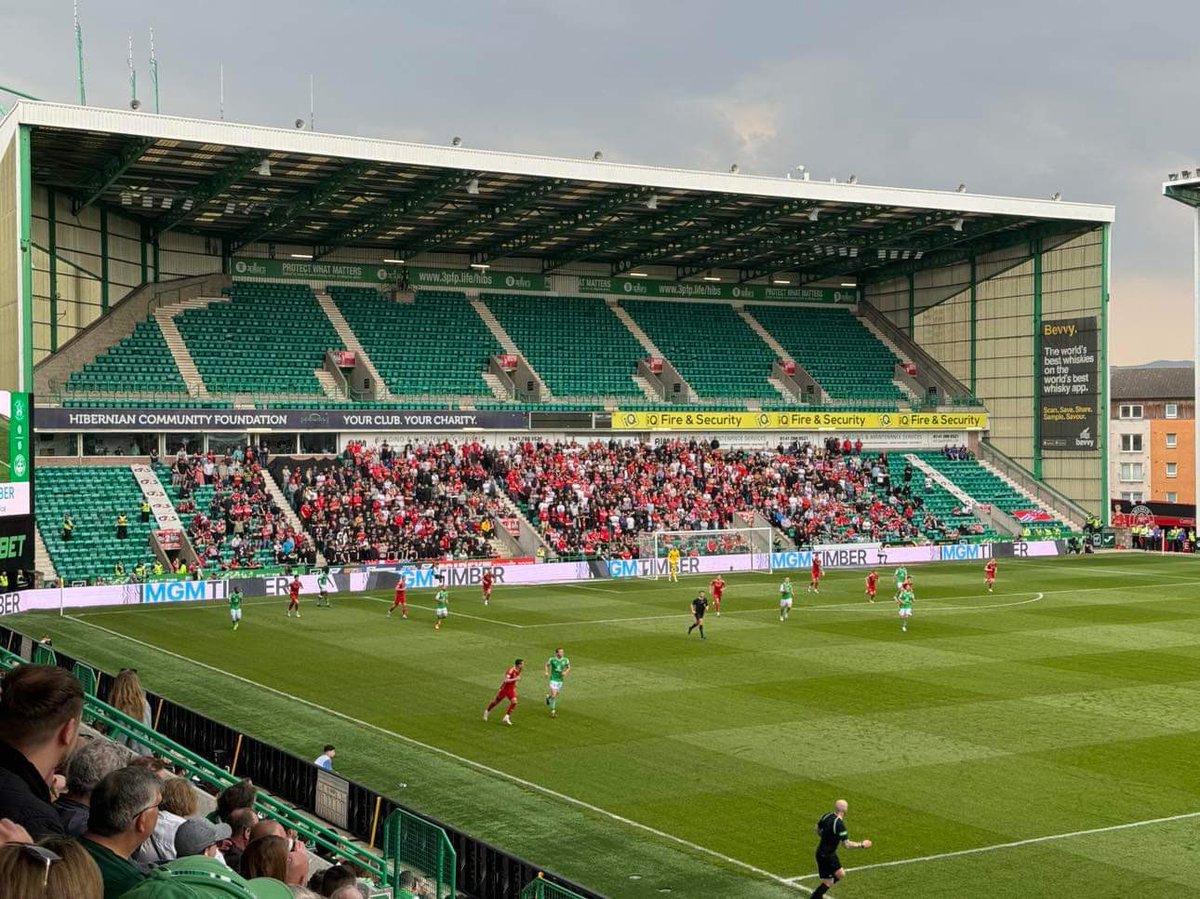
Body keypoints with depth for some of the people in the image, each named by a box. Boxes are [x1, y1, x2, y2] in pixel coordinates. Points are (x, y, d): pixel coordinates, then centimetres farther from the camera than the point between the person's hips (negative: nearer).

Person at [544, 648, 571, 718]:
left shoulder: (566, 660, -6)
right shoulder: (552, 659, -11)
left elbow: (569, 668, 7)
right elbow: (547, 665, 7)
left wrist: (566, 672, -13)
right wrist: (547, 672, -8)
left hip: (560, 680, 4)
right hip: (553, 679, -4)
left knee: (556, 694, 16)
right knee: (554, 695, -13)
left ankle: (548, 697, 52)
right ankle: (553, 711, 0)